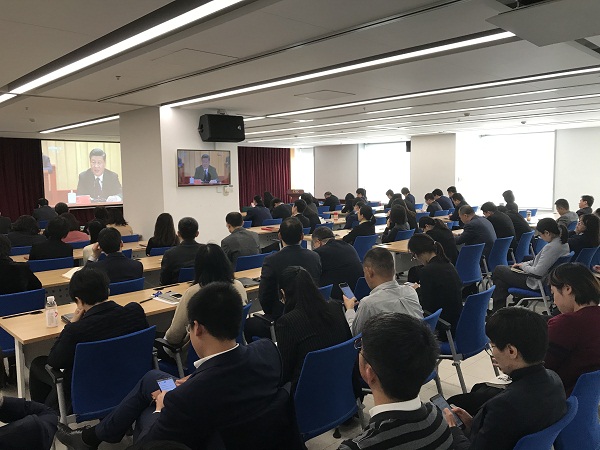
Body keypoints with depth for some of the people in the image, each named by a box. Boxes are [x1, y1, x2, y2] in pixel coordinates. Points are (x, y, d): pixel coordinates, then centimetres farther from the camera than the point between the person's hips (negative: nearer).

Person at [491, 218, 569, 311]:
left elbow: (538, 272, -29)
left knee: (498, 270, 5)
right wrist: (525, 264, 9)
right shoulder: (563, 243, 3)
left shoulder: (551, 247, -29)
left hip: (537, 283, -10)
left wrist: (523, 266, -10)